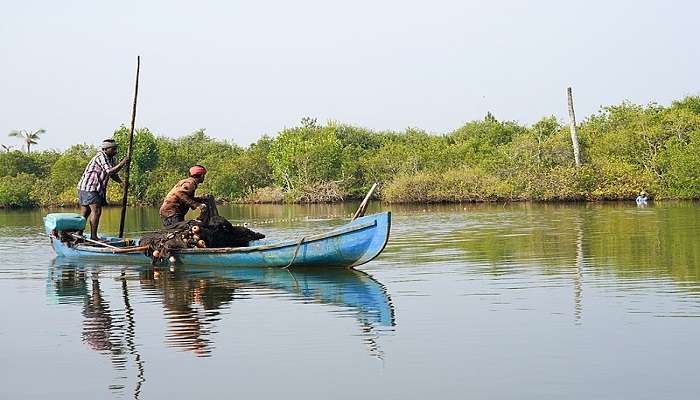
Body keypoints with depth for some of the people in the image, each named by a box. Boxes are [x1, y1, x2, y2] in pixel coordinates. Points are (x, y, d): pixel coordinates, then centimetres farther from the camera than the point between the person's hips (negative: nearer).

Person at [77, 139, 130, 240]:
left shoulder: (112, 159, 12)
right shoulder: (100, 157, -17)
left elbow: (113, 175, 15)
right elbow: (110, 171, -28)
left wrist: (121, 182, -2)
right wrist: (122, 163, -28)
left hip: (96, 189, 10)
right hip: (88, 187, -10)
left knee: (85, 213, 11)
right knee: (96, 211, -15)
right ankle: (93, 236, -14)